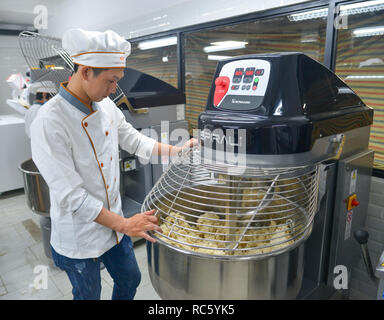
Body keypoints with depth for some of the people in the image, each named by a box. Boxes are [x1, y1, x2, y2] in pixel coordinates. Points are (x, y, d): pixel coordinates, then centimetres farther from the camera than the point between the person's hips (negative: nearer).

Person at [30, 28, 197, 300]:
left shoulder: (106, 106, -5)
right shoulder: (49, 123, -27)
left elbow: (134, 141, 9)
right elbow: (70, 194, -27)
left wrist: (176, 150, -1)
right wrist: (123, 224, -27)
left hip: (113, 222, 6)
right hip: (79, 237, -6)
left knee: (130, 280, 24)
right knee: (89, 294, 20)